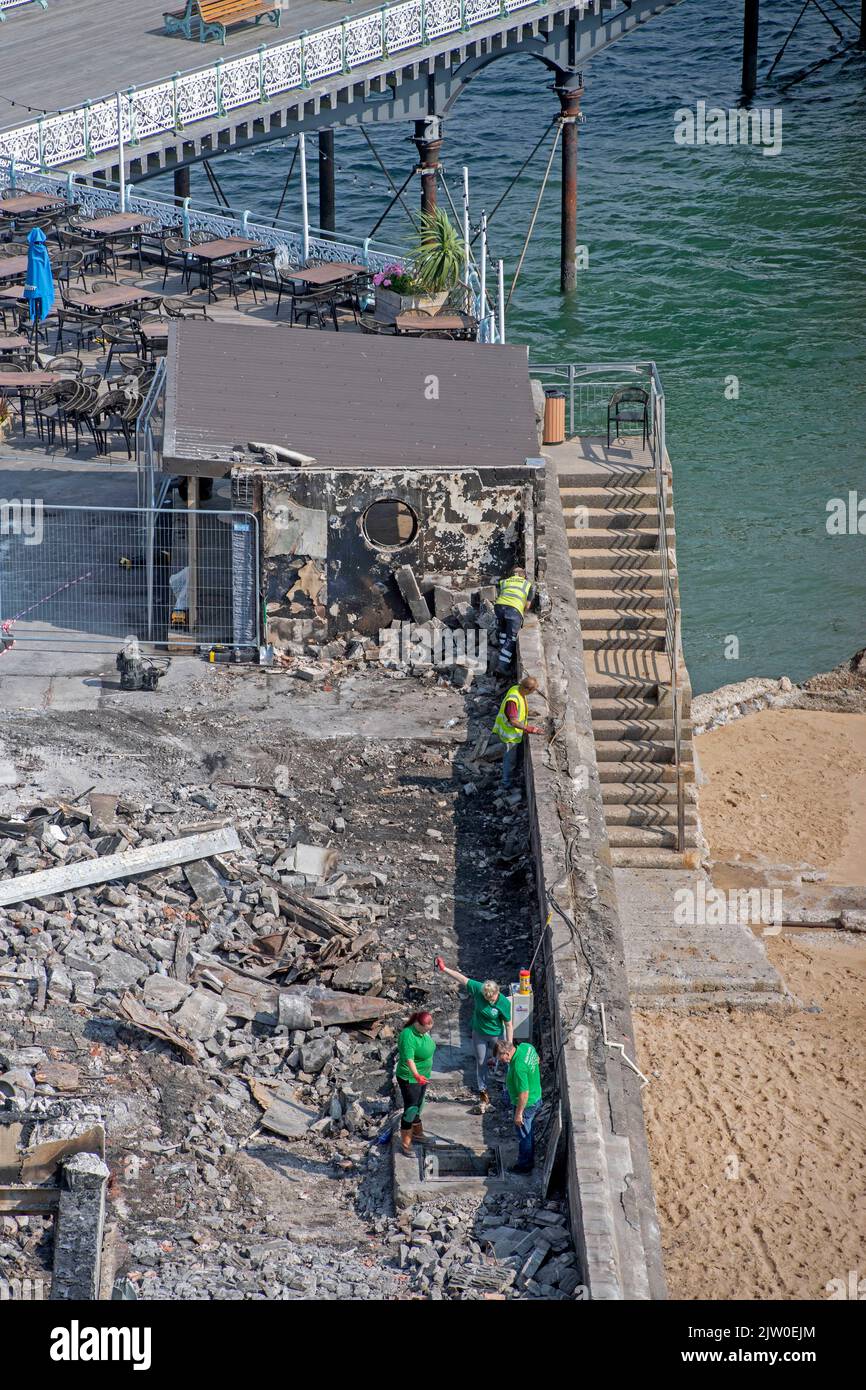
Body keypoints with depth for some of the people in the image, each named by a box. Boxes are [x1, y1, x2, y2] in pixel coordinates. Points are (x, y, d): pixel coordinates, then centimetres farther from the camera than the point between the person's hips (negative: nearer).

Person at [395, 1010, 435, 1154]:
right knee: (411, 1109, -4)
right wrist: (416, 1075, -57)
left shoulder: (423, 1031, -5)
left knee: (418, 1106, 22)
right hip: (409, 1078, -8)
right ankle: (405, 1142, 6)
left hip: (422, 1075, 8)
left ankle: (416, 1131, 40)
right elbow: (409, 1059, -43)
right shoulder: (408, 1036, -32)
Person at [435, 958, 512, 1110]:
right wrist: (444, 969, -14)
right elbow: (462, 978, -13)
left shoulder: (504, 1003, -28)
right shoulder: (478, 989, -23)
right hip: (479, 1034, 3)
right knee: (480, 1063, 12)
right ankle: (483, 1094, 24)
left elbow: (509, 1025, -19)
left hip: (496, 1035, -3)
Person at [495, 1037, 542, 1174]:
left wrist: (518, 1113, -20)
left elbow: (524, 1093, -31)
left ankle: (524, 1165, 30)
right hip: (536, 1096, 9)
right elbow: (537, 1059, 11)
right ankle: (530, 1160, 43)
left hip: (526, 1105, -9)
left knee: (524, 1135, 12)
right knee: (529, 1132, 26)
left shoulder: (518, 1067, -37)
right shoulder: (526, 1046, -11)